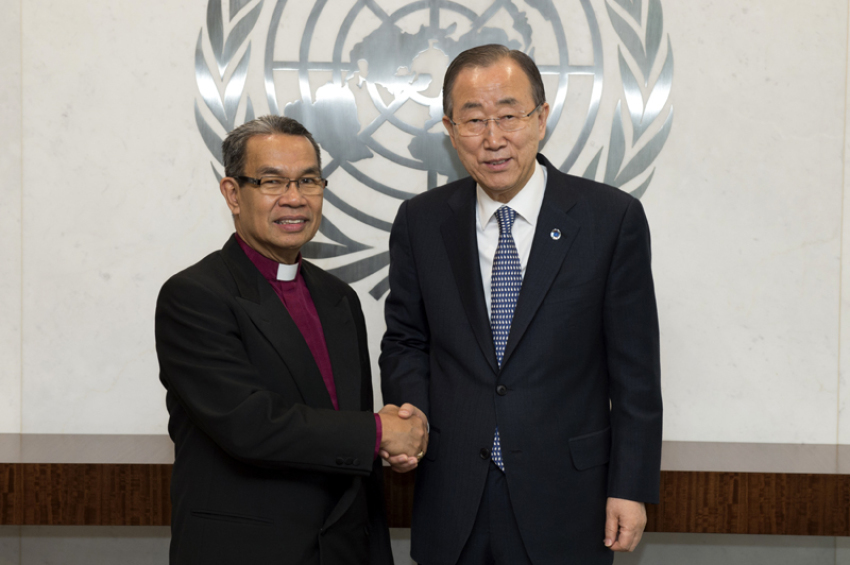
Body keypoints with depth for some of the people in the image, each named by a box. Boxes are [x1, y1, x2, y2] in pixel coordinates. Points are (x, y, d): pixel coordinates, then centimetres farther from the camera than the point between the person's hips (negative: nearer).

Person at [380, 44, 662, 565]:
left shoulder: (612, 218, -6)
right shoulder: (421, 222, 2)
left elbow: (635, 367, -4)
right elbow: (405, 340, 10)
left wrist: (632, 487, -6)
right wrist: (409, 411, -10)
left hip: (565, 502, -2)